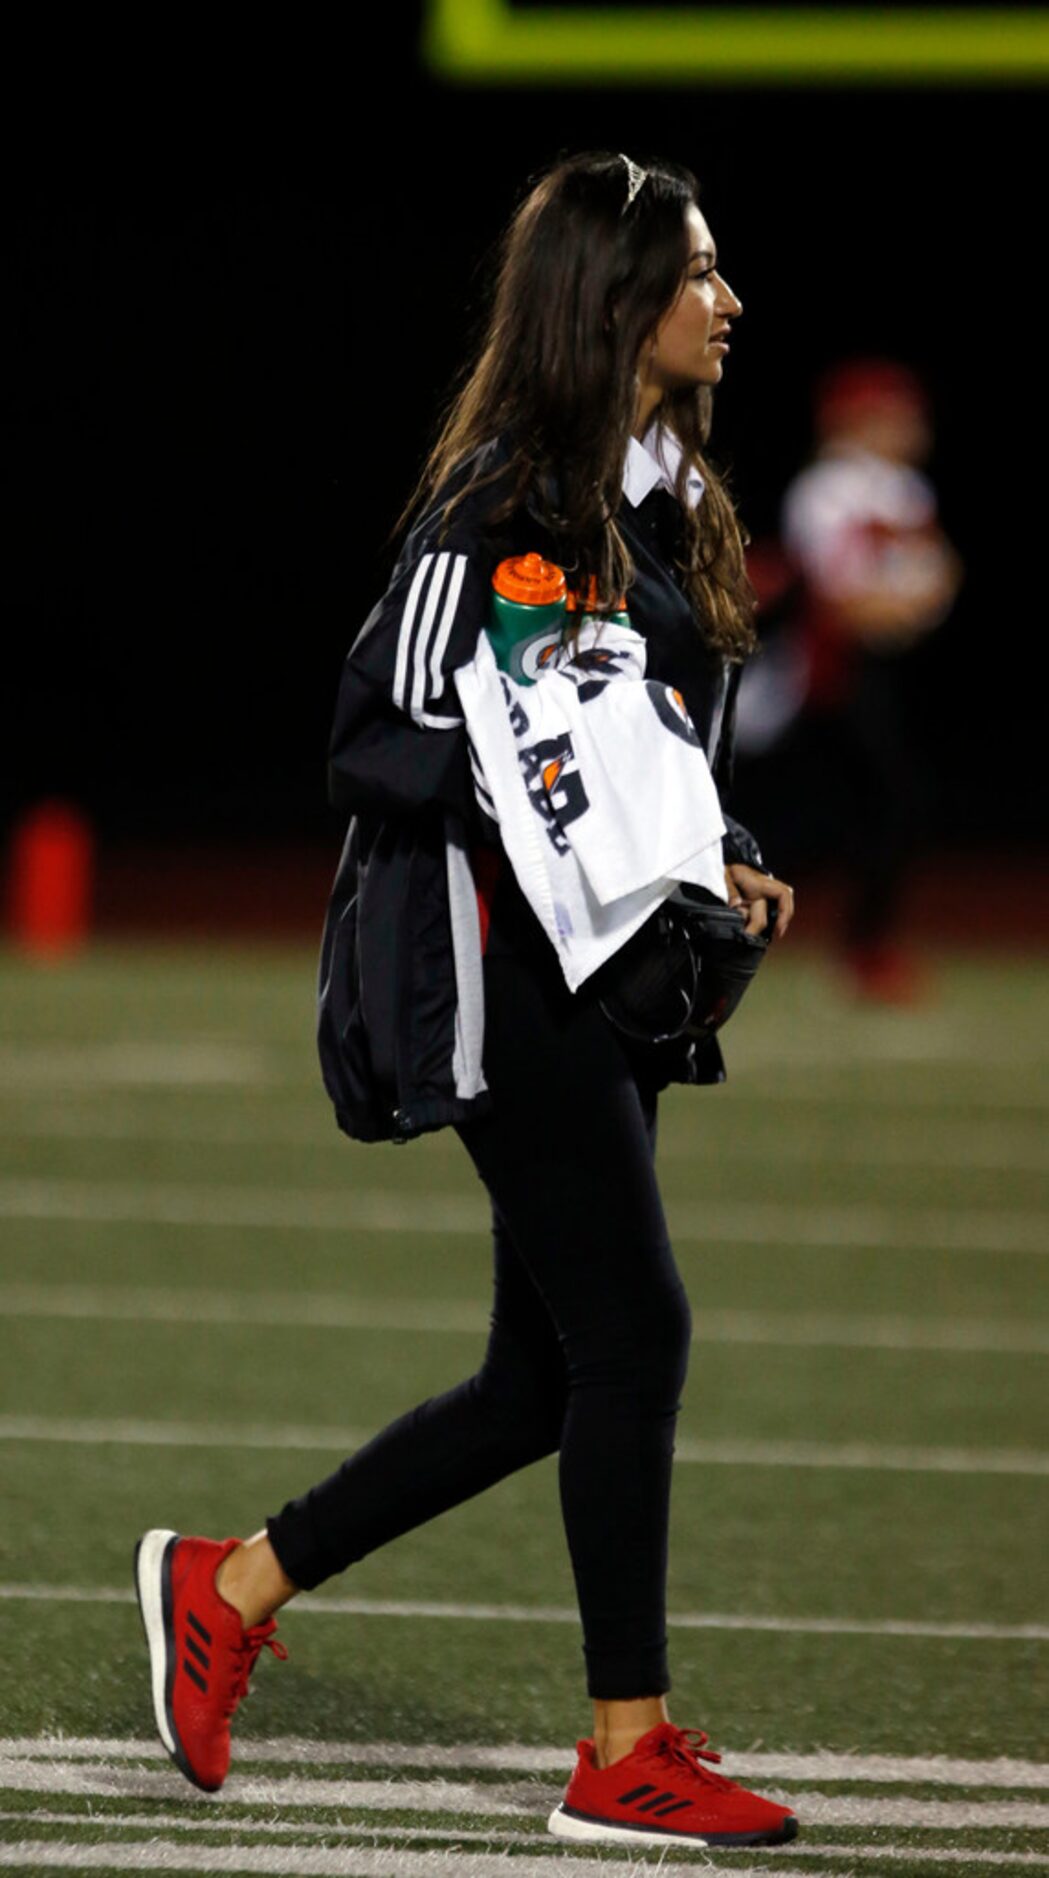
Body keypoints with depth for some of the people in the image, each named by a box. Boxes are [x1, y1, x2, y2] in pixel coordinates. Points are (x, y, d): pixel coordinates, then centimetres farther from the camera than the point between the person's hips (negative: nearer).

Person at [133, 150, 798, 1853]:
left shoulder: (662, 498, 15)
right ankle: (628, 1755, 0)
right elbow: (391, 737, -14)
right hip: (508, 971, -9)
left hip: (611, 975, 9)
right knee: (632, 1333, -8)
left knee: (547, 1379, 10)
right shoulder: (509, 496, -13)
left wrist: (717, 863, 7)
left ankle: (229, 1588, 22)